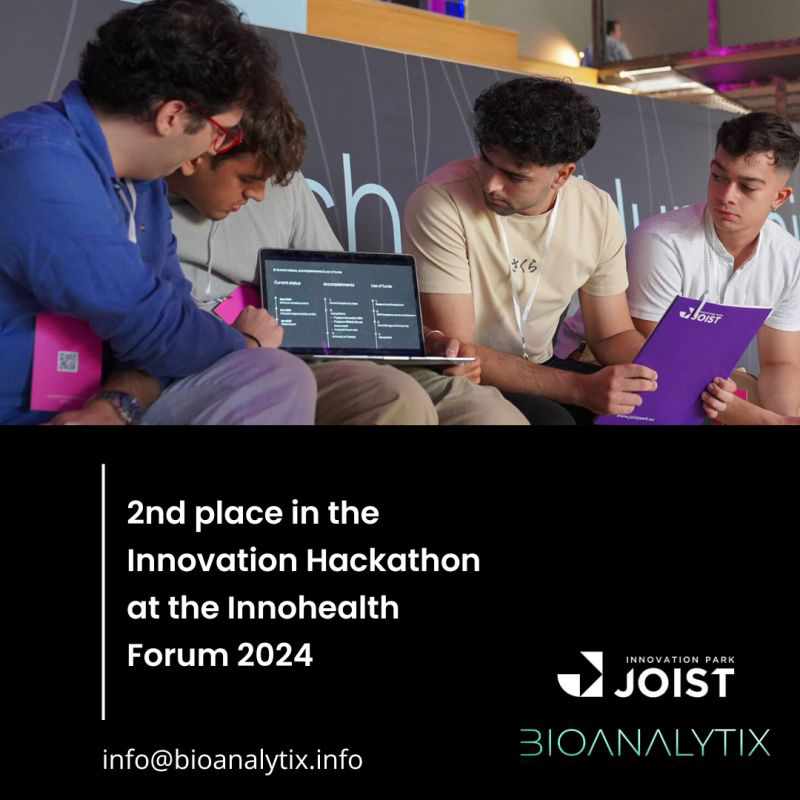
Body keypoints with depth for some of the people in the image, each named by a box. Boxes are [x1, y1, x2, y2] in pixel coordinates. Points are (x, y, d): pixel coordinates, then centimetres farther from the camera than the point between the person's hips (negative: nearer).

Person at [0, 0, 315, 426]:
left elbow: (161, 314, 7)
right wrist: (246, 342, -1)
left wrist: (118, 405, -13)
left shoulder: (142, 178, 9)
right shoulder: (40, 164, -22)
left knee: (282, 379, -9)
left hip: (98, 406, 9)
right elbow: (154, 330, -21)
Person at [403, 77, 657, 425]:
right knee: (550, 419, -33)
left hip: (539, 369, 5)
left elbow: (613, 335, 4)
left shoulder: (597, 212, -7)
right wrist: (581, 389, -32)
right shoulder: (441, 203, -23)